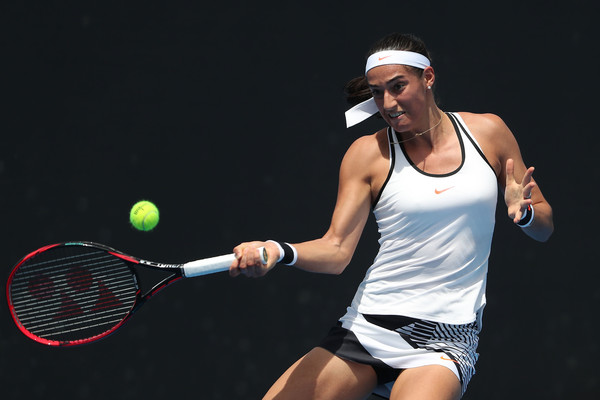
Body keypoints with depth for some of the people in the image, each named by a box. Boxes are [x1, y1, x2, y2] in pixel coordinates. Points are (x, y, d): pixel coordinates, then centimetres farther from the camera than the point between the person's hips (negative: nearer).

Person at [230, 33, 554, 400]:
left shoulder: (488, 132, 5)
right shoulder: (369, 153, 2)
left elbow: (544, 228, 13)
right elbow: (337, 249, -4)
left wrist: (523, 212, -10)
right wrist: (278, 252, -23)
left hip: (444, 343, -1)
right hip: (366, 331, 2)